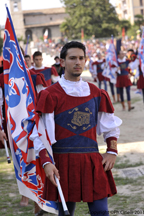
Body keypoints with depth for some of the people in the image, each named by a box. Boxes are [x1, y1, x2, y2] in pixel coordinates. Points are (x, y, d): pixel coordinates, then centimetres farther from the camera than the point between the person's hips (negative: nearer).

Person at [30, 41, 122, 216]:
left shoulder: (96, 93, 11)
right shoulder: (51, 95, -3)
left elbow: (110, 126, 20)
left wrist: (112, 151, 6)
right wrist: (46, 162, -18)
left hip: (93, 161, 3)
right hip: (63, 161, -3)